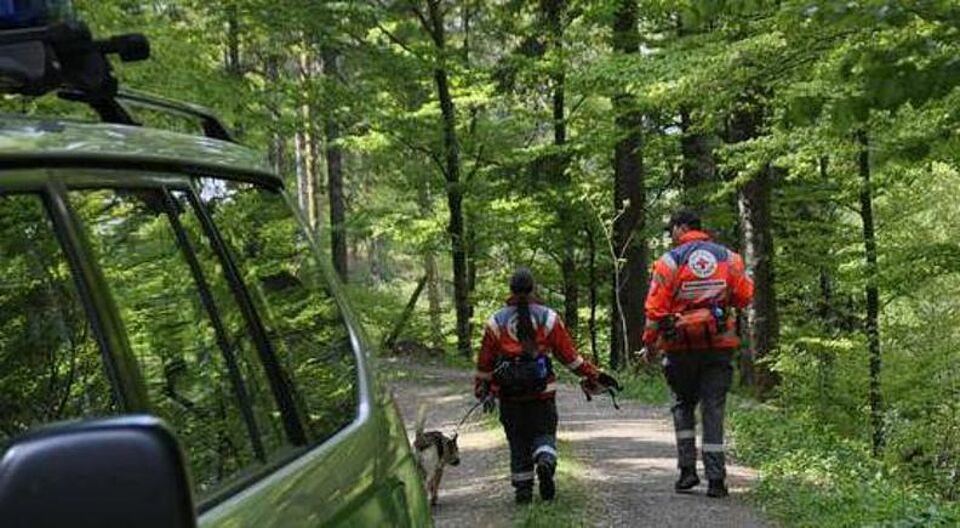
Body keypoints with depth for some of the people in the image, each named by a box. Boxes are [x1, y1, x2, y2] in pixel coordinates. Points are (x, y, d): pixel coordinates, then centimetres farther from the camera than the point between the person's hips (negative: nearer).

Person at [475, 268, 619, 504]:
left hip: (509, 395, 1)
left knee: (518, 440, 12)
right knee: (544, 432, 12)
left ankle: (523, 488, 8)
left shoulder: (496, 322, 2)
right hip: (542, 391, -1)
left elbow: (485, 362, 7)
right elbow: (569, 354, 1)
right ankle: (546, 462, -19)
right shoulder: (548, 318, -1)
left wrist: (482, 389, 20)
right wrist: (594, 376, 10)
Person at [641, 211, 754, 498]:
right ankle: (716, 480, 1)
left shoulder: (670, 261, -6)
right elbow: (745, 296, 6)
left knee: (683, 405, 16)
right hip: (719, 345, 2)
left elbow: (655, 308, -7)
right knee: (713, 409, 5)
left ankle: (687, 469, 9)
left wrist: (650, 343, 4)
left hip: (682, 347, -2)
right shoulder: (728, 257, 4)